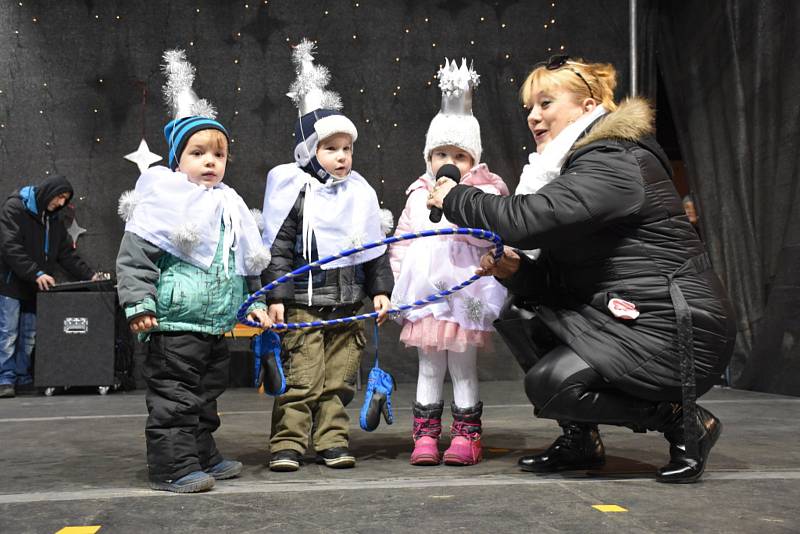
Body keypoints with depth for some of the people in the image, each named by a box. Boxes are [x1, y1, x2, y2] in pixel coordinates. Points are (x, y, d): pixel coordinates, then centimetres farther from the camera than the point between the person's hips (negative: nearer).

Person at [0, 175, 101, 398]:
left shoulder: (54, 219, 16)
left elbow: (67, 254, 15)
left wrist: (90, 275, 2)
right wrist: (36, 274, -25)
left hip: (36, 288, 7)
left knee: (30, 336, 5)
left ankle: (23, 378, 10)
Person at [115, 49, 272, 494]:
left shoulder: (229, 207, 13)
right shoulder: (163, 199, -9)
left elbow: (248, 263, 21)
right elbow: (135, 257, -13)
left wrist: (254, 302, 17)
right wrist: (139, 302, -18)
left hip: (217, 325, 8)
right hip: (174, 324, -8)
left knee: (206, 395, 17)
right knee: (174, 395, -4)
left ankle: (203, 456, 28)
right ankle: (174, 466, 3)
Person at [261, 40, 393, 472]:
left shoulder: (359, 193, 8)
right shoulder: (293, 189, -5)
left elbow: (375, 248, 15)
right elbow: (278, 247, -7)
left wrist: (380, 289, 11)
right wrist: (275, 295, -11)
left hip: (348, 304, 5)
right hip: (303, 303, -4)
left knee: (339, 378, 9)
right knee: (301, 377, -4)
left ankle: (332, 441, 17)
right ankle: (288, 443, 5)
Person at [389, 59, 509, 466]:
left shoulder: (484, 193, 0)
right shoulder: (418, 195, 11)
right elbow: (401, 241, 14)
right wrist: (402, 279, 4)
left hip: (466, 291, -3)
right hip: (425, 291, 3)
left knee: (463, 365, 3)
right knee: (429, 366, 8)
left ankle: (466, 436, 13)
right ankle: (426, 435, 14)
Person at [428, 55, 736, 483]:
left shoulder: (615, 163, -16)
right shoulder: (582, 165, 15)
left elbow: (526, 219, -28)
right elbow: (560, 278, 10)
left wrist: (455, 199, -12)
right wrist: (516, 270, -10)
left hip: (679, 331, -10)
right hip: (624, 318, 10)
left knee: (548, 384, -20)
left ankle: (683, 421, -2)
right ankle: (580, 440, 12)